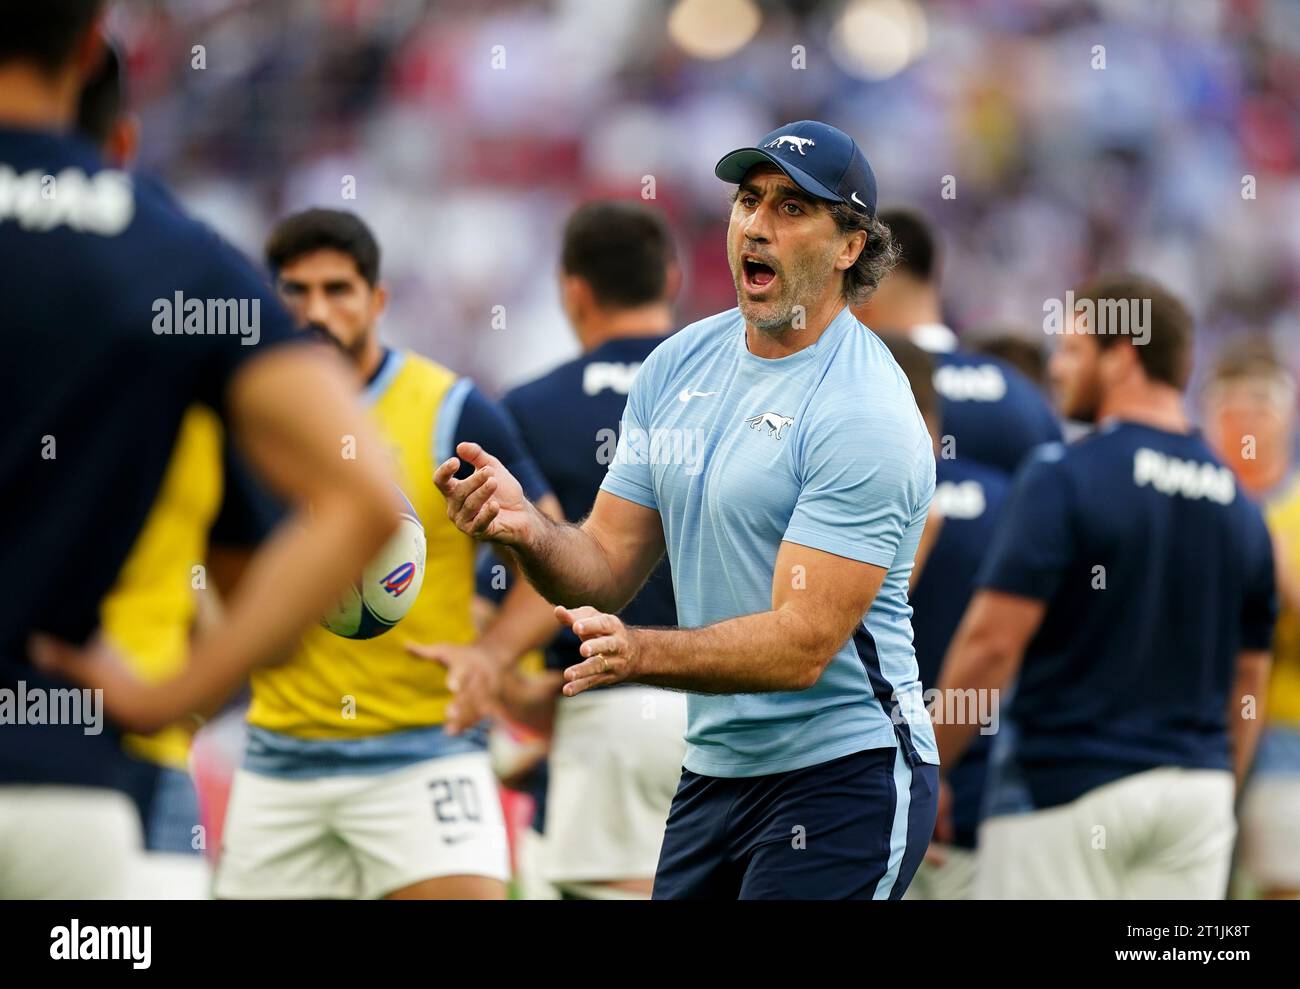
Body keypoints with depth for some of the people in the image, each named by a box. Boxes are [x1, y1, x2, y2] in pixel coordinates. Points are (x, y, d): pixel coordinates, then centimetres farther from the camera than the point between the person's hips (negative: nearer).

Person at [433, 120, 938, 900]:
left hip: (841, 777, -7)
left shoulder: (865, 415, -17)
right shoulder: (677, 366, 6)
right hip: (715, 770, 7)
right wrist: (527, 530, -16)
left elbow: (801, 644, -23)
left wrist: (636, 652, -36)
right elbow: (609, 567, 6)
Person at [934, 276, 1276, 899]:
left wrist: (921, 771, -5)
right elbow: (1248, 681, 14)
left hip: (1065, 784, -6)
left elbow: (992, 642, -14)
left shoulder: (1063, 478, -10)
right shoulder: (1236, 506, 10)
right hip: (1196, 788, 6)